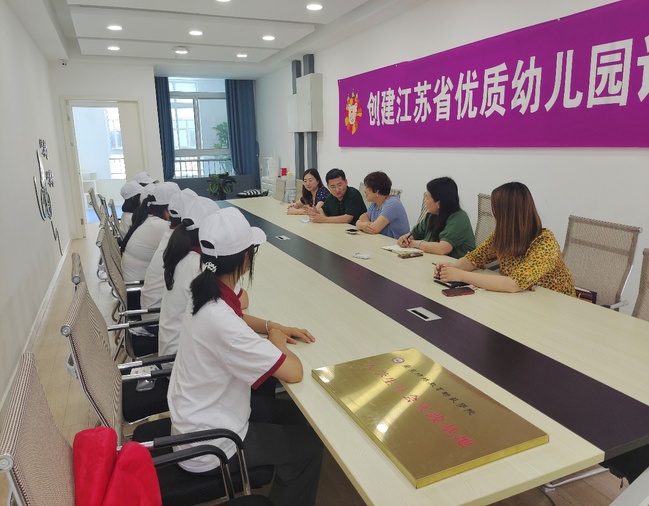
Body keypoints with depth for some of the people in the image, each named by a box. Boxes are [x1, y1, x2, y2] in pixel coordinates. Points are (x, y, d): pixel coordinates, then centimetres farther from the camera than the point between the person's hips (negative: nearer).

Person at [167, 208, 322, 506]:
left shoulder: (206, 295, -8)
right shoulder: (221, 321, -36)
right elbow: (294, 372, -32)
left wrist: (272, 326, 1)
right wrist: (278, 341, -12)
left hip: (199, 416, 8)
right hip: (207, 446, -8)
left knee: (294, 412, 20)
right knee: (308, 444, 6)